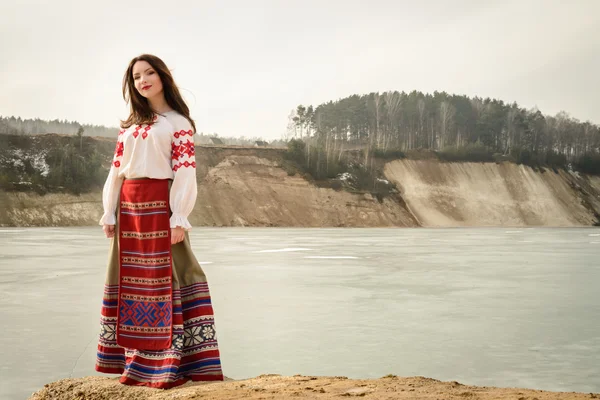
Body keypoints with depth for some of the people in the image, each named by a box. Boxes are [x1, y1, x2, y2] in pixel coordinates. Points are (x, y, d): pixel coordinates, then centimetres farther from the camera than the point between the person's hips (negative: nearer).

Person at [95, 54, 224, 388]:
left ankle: (169, 362, -3)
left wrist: (179, 218, -16)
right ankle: (133, 359, 17)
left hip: (159, 205, -6)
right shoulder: (130, 124, 17)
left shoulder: (179, 123, 0)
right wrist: (109, 213, 6)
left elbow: (185, 173, -8)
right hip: (129, 207, 6)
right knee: (131, 279, 8)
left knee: (164, 278, -6)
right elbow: (116, 170, 13)